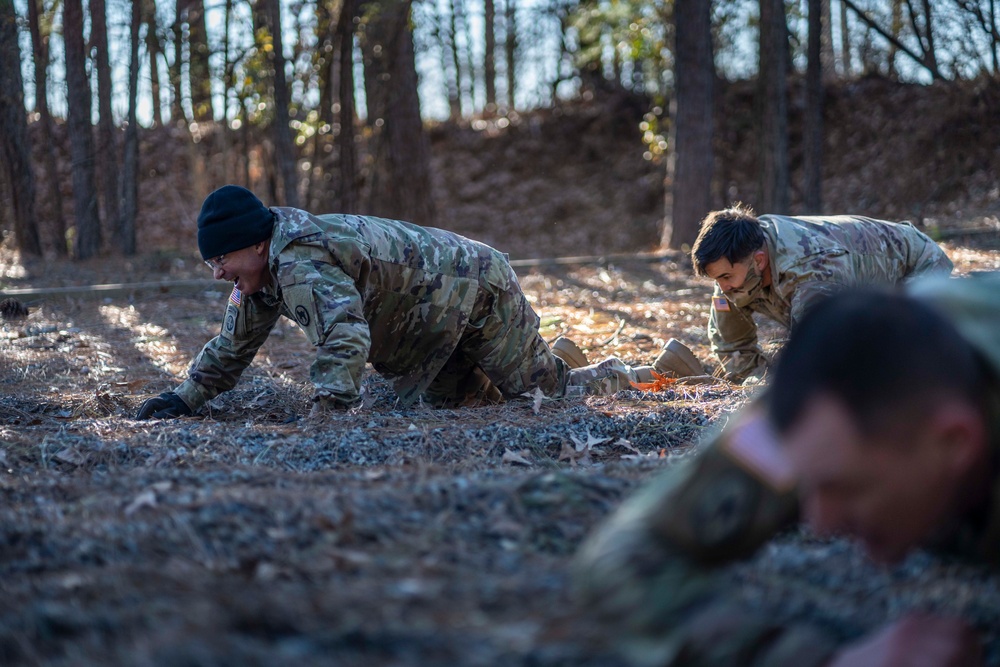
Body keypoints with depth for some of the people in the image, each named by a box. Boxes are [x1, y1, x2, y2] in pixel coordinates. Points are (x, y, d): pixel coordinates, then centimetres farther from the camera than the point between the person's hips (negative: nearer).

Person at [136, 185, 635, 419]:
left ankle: (612, 377, 29)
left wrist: (323, 417, -55)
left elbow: (346, 338, -50)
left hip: (478, 292, -9)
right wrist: (185, 398, -1)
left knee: (546, 394, 0)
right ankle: (553, 356, 38)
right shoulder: (262, 270, -3)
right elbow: (232, 347, 8)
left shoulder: (301, 264, -35)